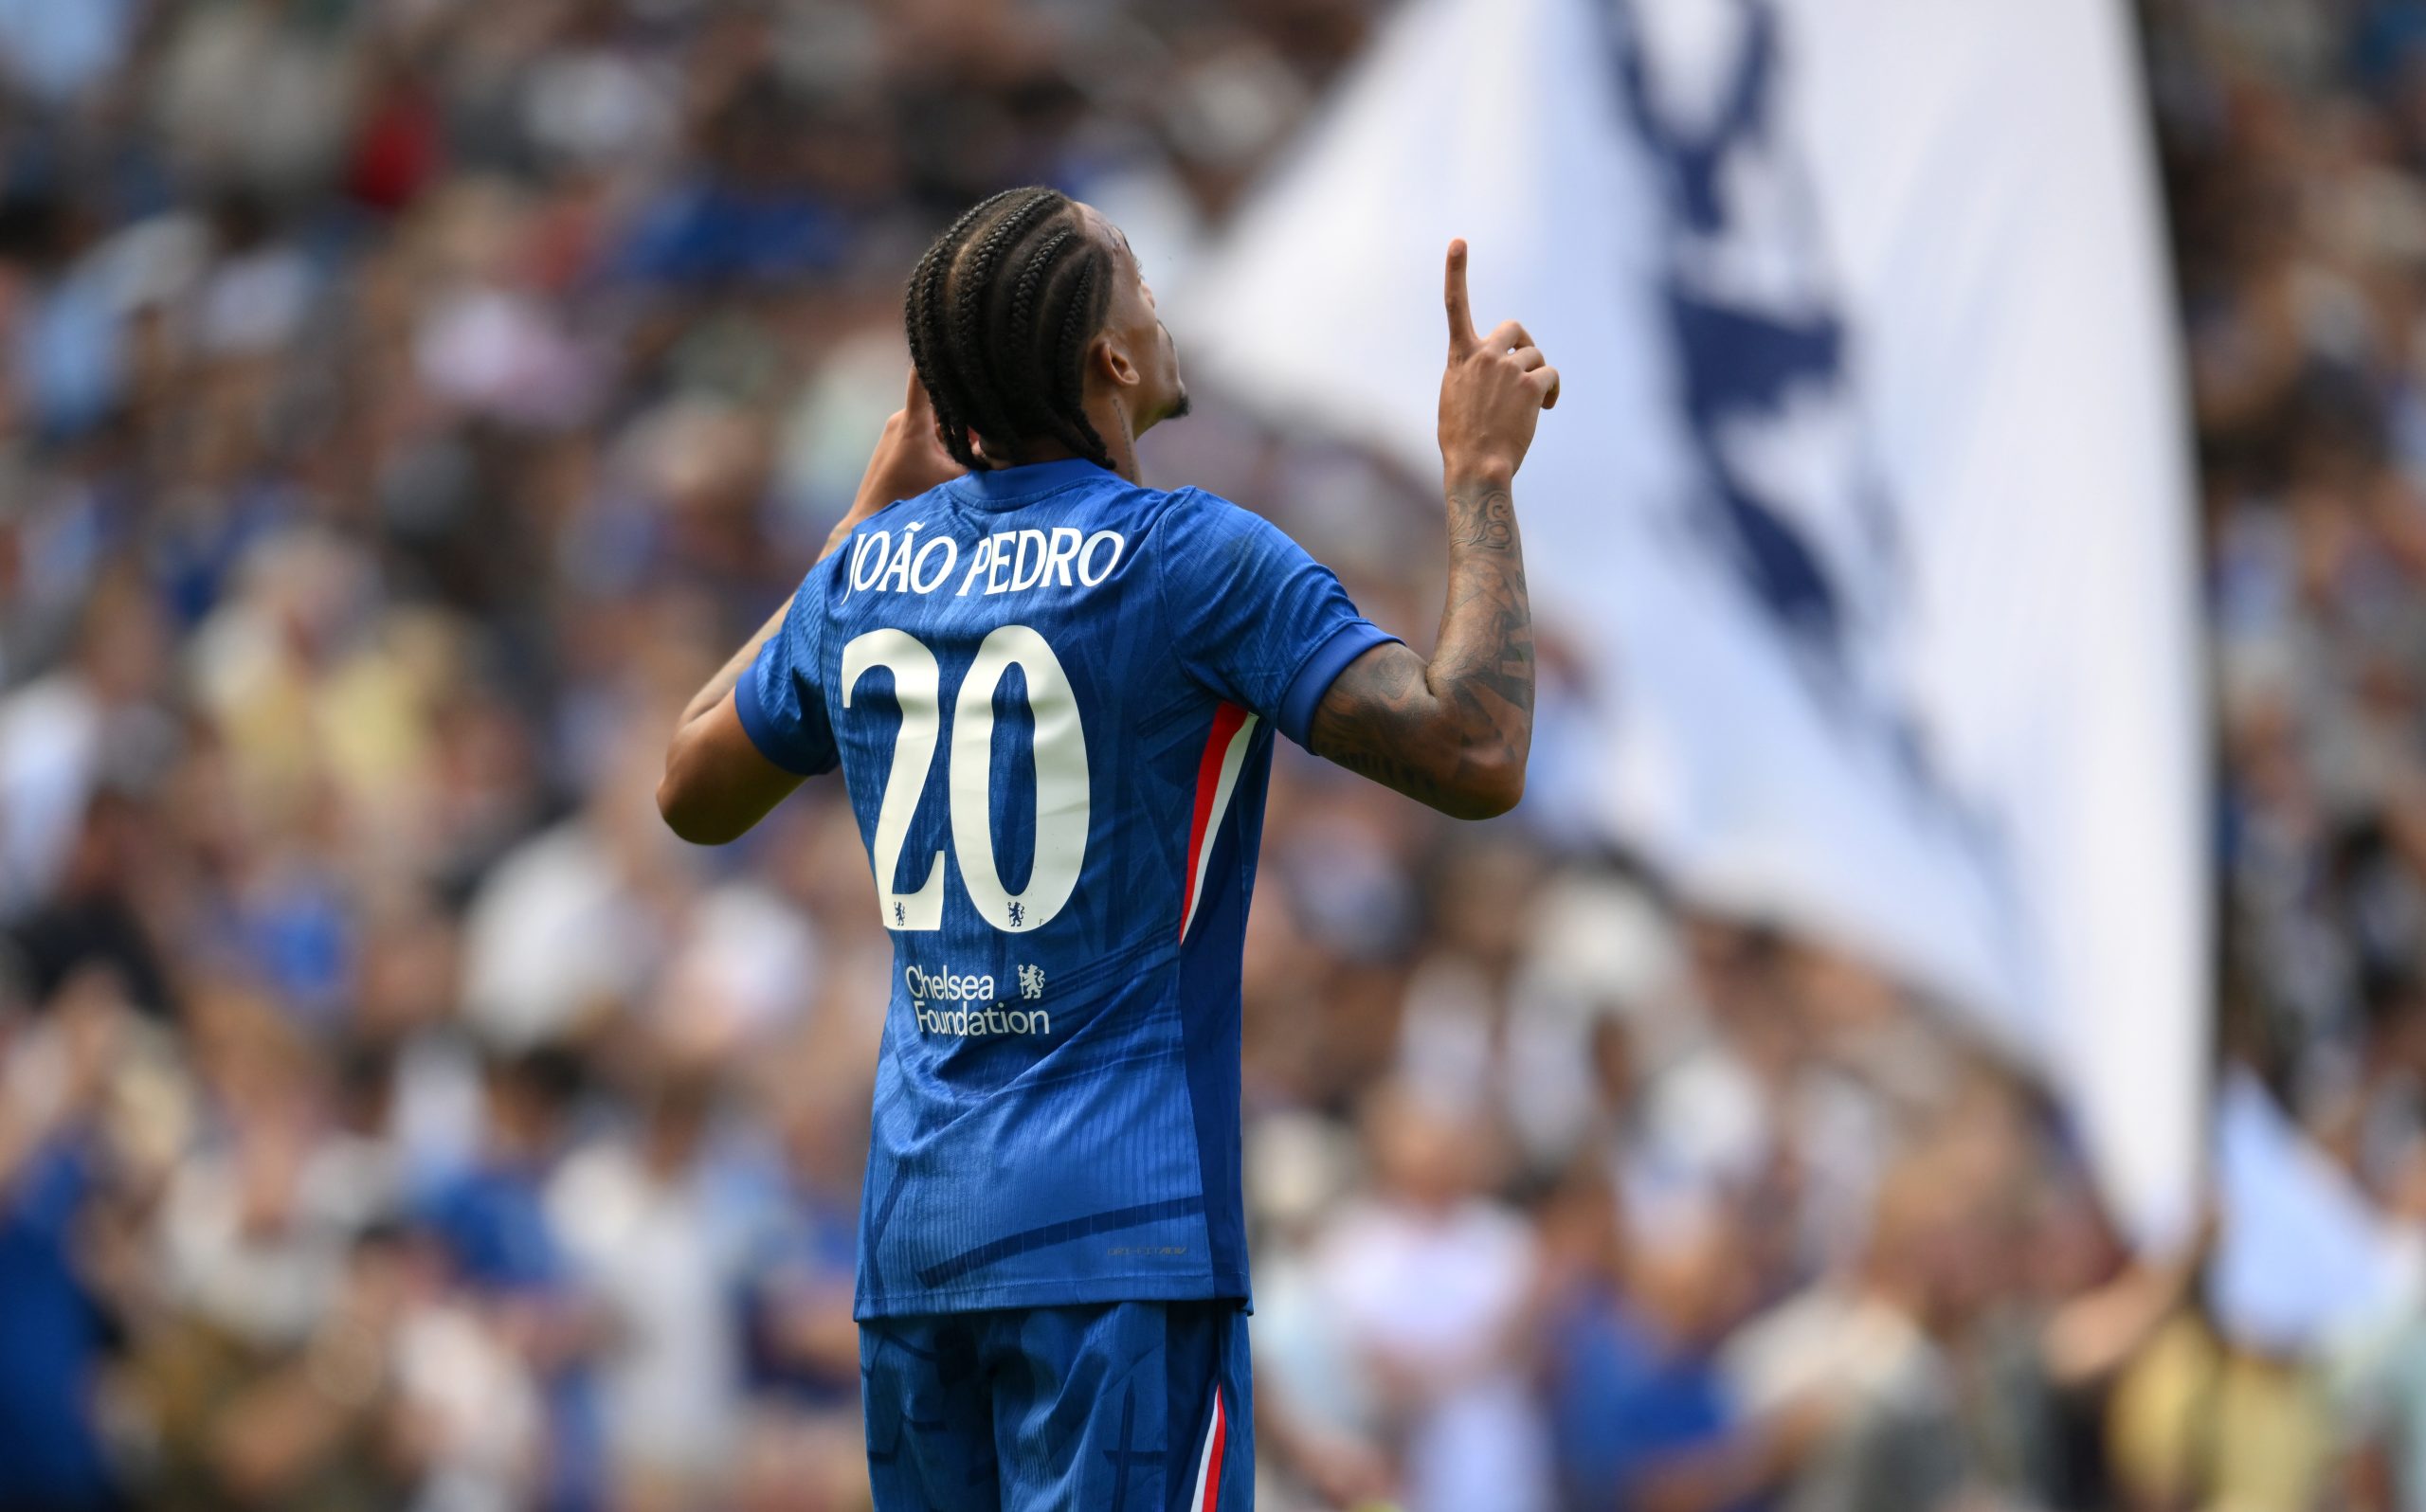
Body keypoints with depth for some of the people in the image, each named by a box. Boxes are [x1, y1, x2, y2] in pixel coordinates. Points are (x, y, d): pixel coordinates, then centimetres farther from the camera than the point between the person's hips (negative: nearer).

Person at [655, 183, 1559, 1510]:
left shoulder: (869, 569, 9)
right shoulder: (1193, 561, -9)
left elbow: (693, 791, 26)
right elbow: (1475, 758, -14)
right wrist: (1482, 475, -3)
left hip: (911, 1236, 6)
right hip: (1121, 1242, -6)